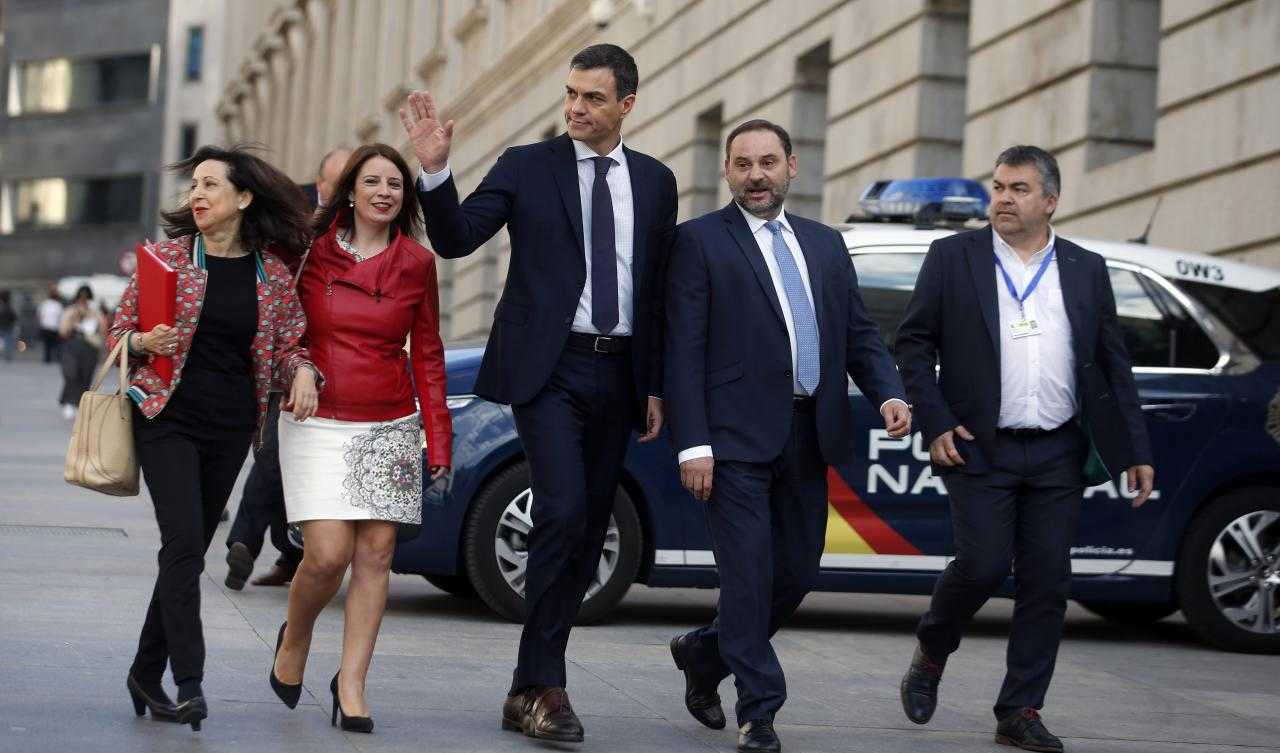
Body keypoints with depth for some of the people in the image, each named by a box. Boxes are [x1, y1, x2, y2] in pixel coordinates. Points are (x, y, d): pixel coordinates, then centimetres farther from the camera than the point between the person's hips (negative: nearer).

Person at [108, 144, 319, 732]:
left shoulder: (272, 271, 3)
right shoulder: (168, 254, -1)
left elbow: (290, 342, 9)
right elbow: (119, 332, 5)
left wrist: (302, 372, -12)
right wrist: (145, 343, -17)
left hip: (232, 426, 3)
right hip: (168, 417, -3)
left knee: (189, 550, 8)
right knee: (184, 540, -16)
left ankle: (147, 673, 20)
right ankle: (189, 683, -17)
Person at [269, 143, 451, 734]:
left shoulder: (417, 264, 5)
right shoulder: (312, 252, 0)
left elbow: (427, 354, 8)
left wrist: (438, 438, 3)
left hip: (389, 426, 2)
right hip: (318, 423, -2)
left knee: (375, 554, -2)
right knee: (328, 554, -11)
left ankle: (351, 684, 8)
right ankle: (294, 639, 19)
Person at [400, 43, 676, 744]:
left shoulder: (655, 181, 11)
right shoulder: (527, 166, 1)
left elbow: (660, 290, 13)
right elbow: (455, 238, -6)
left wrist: (656, 386, 10)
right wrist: (435, 169, -22)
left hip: (617, 375, 4)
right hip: (548, 369, -4)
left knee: (587, 533, 6)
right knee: (563, 511, -19)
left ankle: (528, 690, 15)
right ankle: (546, 685, -11)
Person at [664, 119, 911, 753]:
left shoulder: (825, 244, 17)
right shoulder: (700, 241, 0)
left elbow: (858, 332, 17)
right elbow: (684, 350, -6)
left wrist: (887, 392, -3)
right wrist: (693, 444, -14)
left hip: (808, 439, 6)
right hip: (737, 438, -6)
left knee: (796, 575, 11)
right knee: (750, 575, -6)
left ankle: (703, 653, 33)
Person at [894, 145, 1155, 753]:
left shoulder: (1086, 270, 10)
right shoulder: (953, 257, 3)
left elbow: (1112, 366, 11)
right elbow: (914, 342, 3)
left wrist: (1136, 451, 5)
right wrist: (936, 424, -7)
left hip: (1058, 453, 3)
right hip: (980, 449, -3)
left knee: (1046, 583, 1)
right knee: (982, 566, -11)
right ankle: (929, 657, 18)